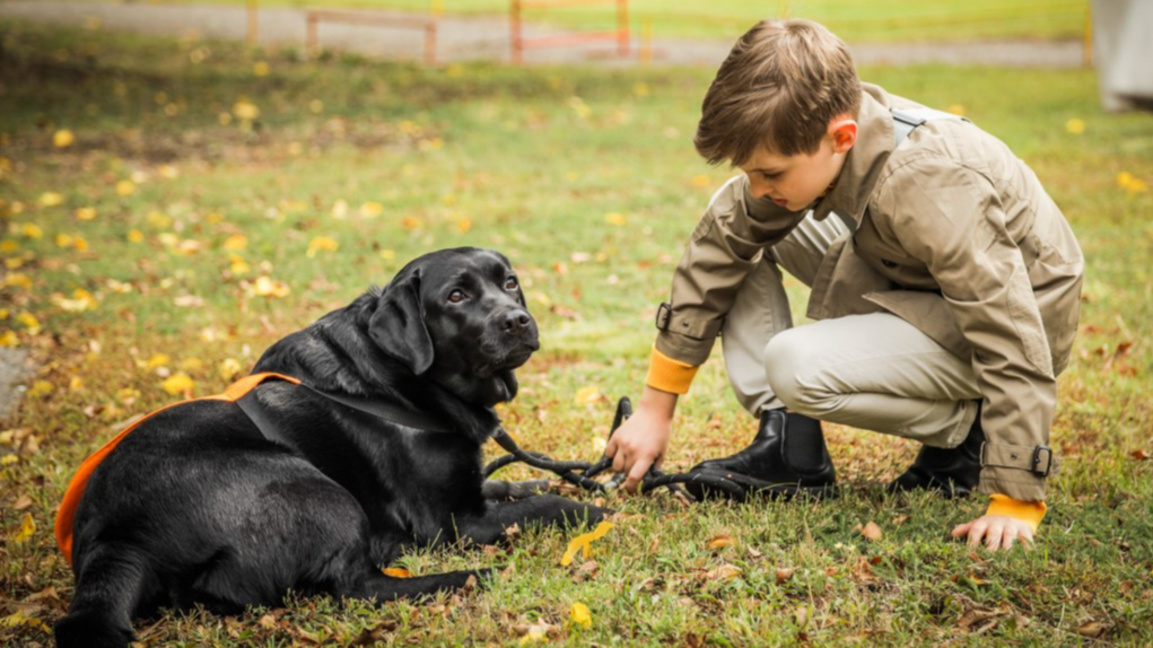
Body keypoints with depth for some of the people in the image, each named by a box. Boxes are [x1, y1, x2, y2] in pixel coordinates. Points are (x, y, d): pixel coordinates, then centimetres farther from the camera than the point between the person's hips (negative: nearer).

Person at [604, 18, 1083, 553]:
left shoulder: (931, 192, -37)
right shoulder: (803, 139, -15)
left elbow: (1013, 343, -34)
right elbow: (717, 248, -6)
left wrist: (1016, 502, -33)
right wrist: (656, 406, -3)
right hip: (909, 280, 8)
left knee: (796, 367, -29)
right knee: (737, 234, -1)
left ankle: (965, 432, -5)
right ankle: (788, 445, -2)